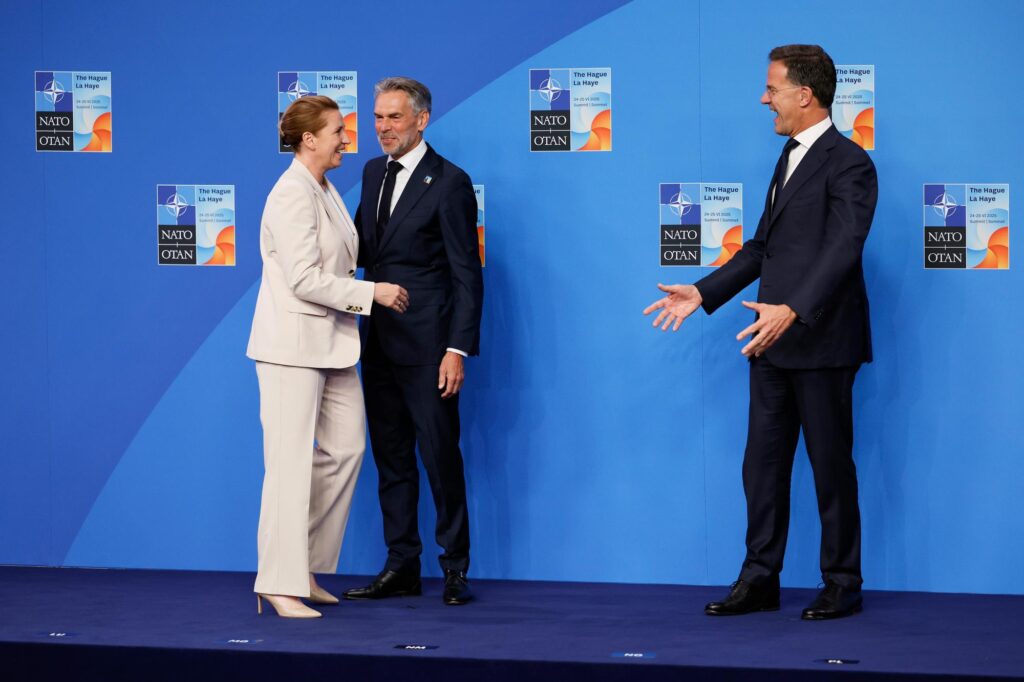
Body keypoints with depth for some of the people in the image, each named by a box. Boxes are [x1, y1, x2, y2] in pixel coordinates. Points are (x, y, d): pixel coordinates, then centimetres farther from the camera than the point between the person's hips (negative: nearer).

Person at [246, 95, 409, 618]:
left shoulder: (325, 191, 14)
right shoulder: (292, 195, -16)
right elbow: (305, 278, -21)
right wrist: (372, 293, -16)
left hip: (330, 341, 10)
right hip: (293, 344, -10)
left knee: (345, 449, 9)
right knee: (292, 463, -7)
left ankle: (304, 569, 17)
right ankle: (279, 585, -2)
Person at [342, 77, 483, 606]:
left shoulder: (449, 183, -9)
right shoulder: (374, 173, 12)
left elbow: (467, 273, -11)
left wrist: (458, 349, -17)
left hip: (426, 344, -7)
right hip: (379, 342, 7)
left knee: (439, 454, -2)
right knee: (390, 456, 11)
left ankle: (455, 567, 9)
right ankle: (401, 566, 18)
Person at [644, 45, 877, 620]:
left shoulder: (848, 163, -12)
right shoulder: (790, 158, 17)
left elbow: (843, 250, -23)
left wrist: (793, 311, -35)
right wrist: (703, 294, 14)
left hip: (822, 343, -9)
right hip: (774, 342, 9)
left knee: (831, 465, 1)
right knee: (763, 464, 10)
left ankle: (843, 586, 12)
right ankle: (760, 581, 16)